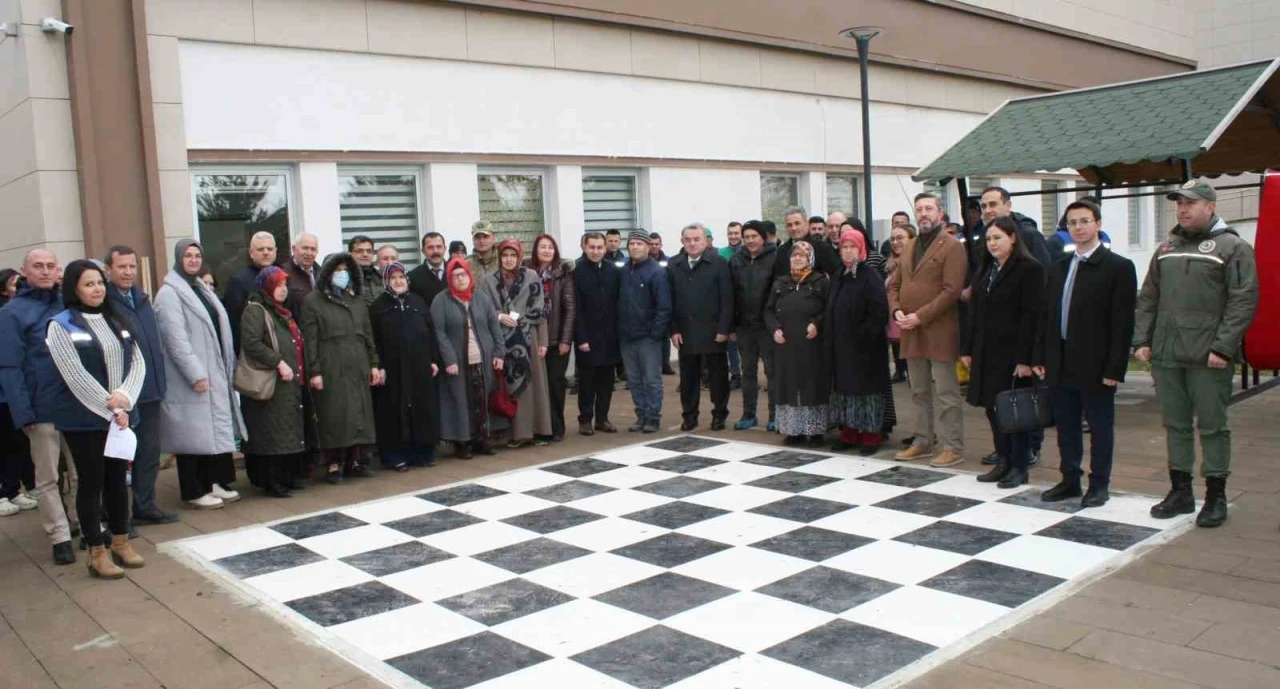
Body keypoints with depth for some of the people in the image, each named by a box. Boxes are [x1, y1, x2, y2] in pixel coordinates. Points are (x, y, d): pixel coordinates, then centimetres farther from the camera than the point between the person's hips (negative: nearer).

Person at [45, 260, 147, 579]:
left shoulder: (117, 321, 10)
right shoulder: (61, 326, -6)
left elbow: (138, 362, 4)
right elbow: (76, 376, -13)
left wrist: (124, 398, -12)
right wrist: (111, 410, -14)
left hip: (120, 415, 5)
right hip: (83, 418, -5)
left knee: (117, 478, 12)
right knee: (91, 482, 2)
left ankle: (121, 543, 23)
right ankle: (97, 553, 9)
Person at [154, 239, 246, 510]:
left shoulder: (203, 289, 17)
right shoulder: (169, 293, -10)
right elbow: (175, 338, -17)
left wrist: (228, 367, 14)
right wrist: (195, 374, -21)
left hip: (214, 373, 8)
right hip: (189, 378, -8)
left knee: (214, 429, 11)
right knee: (193, 433, -3)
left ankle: (213, 483, 20)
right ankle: (193, 492, 6)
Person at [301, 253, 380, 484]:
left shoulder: (358, 300, 15)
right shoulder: (313, 301, 0)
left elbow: (368, 334, 15)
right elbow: (310, 339, -5)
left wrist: (374, 364, 9)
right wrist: (314, 372, -11)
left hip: (357, 367, 5)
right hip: (330, 368, -5)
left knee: (360, 412, 5)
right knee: (334, 414, -3)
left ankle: (356, 460, 14)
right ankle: (334, 464, 4)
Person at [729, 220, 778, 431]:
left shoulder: (775, 258, -6)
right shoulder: (736, 261, 6)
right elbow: (731, 294, 7)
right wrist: (731, 325, 3)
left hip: (768, 325, -4)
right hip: (744, 325, 4)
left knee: (772, 370, 3)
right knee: (748, 371, 11)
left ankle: (775, 415, 10)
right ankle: (748, 414, 19)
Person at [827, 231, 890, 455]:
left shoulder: (871, 277, -10)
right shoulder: (839, 279, 13)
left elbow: (879, 313, -16)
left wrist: (863, 335, -18)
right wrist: (832, 339, 6)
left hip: (864, 347, -7)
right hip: (841, 346, 7)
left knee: (865, 388, -2)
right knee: (844, 387, 10)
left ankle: (870, 436, 7)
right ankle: (849, 433, 20)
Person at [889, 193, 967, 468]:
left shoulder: (952, 247, -6)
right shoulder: (908, 247, 16)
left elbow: (951, 290, -15)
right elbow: (894, 285, 18)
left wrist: (920, 316, -18)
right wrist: (896, 310, -2)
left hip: (939, 332, -7)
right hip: (911, 332, 7)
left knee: (946, 394, -2)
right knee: (919, 392, 15)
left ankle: (954, 447, 6)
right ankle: (922, 442, 24)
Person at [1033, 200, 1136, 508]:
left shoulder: (1119, 267, -5)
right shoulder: (1058, 268, 13)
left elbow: (1122, 323, -10)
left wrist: (1114, 368, -15)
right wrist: (1040, 357, 7)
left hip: (1095, 366, -5)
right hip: (1060, 365, 5)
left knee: (1100, 427, 6)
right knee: (1066, 426, 13)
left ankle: (1099, 485, 17)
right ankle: (1070, 480, 24)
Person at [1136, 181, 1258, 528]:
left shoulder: (1232, 248, -3)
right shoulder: (1167, 249, 16)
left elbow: (1243, 301, -10)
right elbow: (1148, 299, 17)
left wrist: (1223, 347, -17)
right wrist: (1142, 340, 7)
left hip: (1208, 358, -6)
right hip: (1166, 355, 6)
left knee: (1212, 426, 2)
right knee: (1175, 424, 11)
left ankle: (1216, 496, 13)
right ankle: (1180, 491, 22)